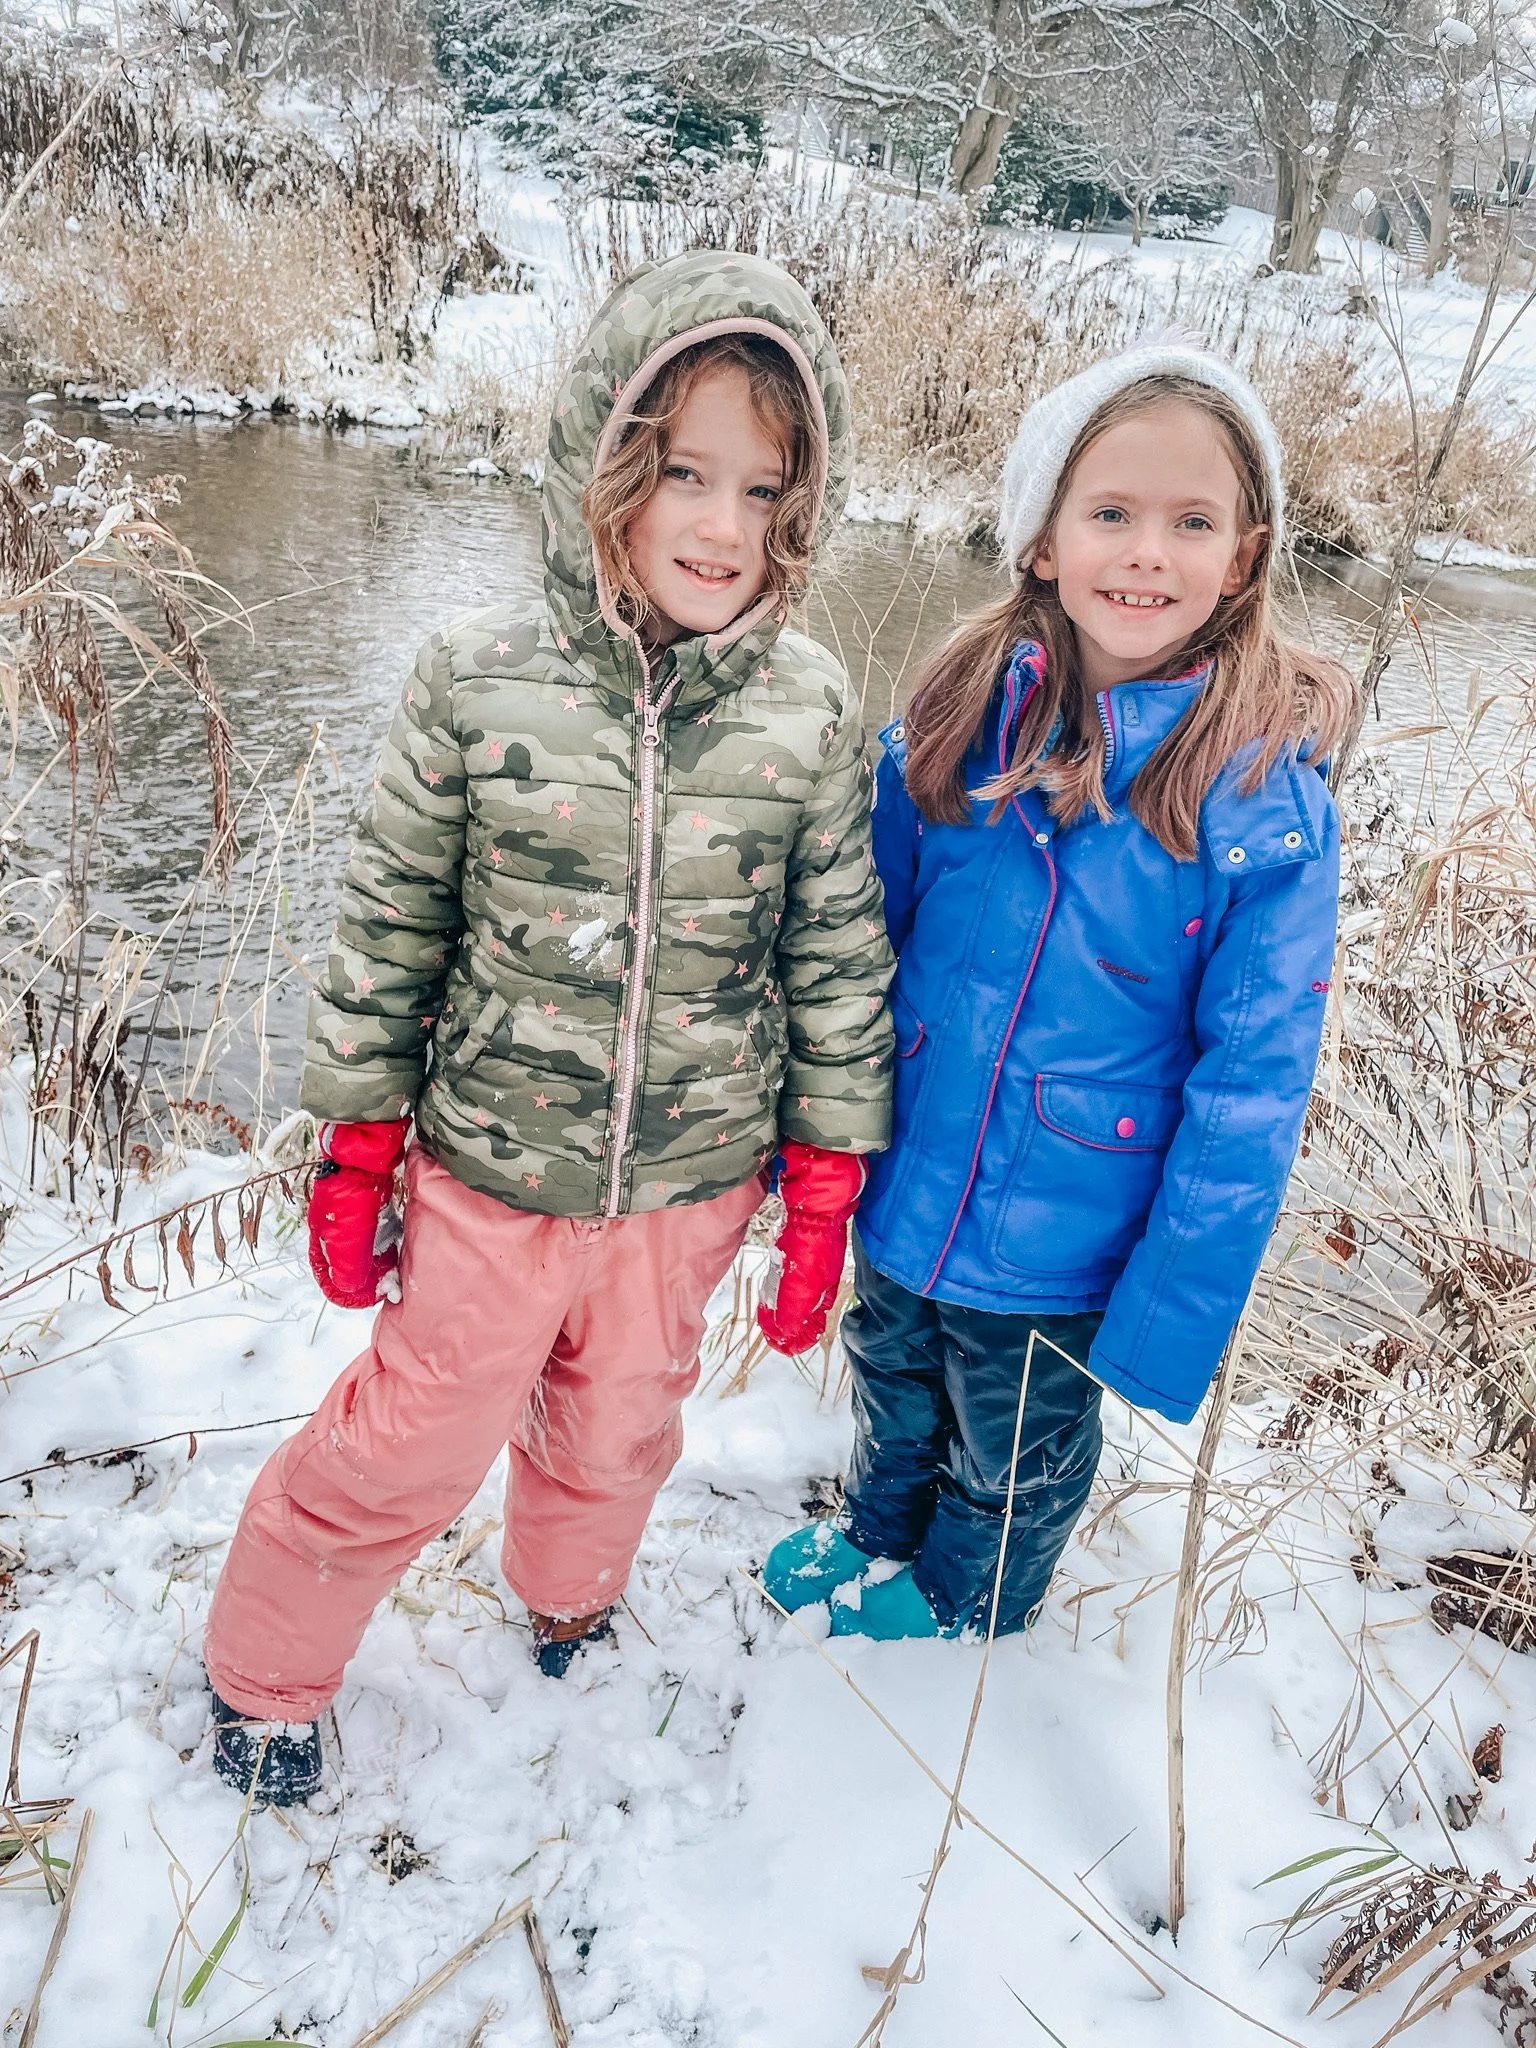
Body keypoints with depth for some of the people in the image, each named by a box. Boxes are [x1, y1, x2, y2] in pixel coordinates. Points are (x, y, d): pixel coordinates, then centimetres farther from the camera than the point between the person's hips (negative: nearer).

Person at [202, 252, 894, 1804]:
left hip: (690, 1186, 2)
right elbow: (389, 924, -5)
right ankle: (259, 1673, 42)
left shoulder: (810, 714, -10)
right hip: (490, 1172, -1)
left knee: (617, 1427, 24)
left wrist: (824, 1190, 0)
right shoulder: (477, 682, -14)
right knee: (410, 1446, 13)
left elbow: (837, 962, -2)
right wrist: (357, 1152, -1)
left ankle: (570, 1606, 57)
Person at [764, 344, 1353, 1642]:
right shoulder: (957, 720, -11)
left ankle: (958, 1620, 54)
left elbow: (1251, 1085, -17)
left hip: (1066, 1249, -3)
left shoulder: (1269, 796, -21)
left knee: (1014, 1466, 24)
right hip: (901, 1192, 3)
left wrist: (1173, 1316, -17)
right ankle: (874, 1545, 60)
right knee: (896, 1410, 30)